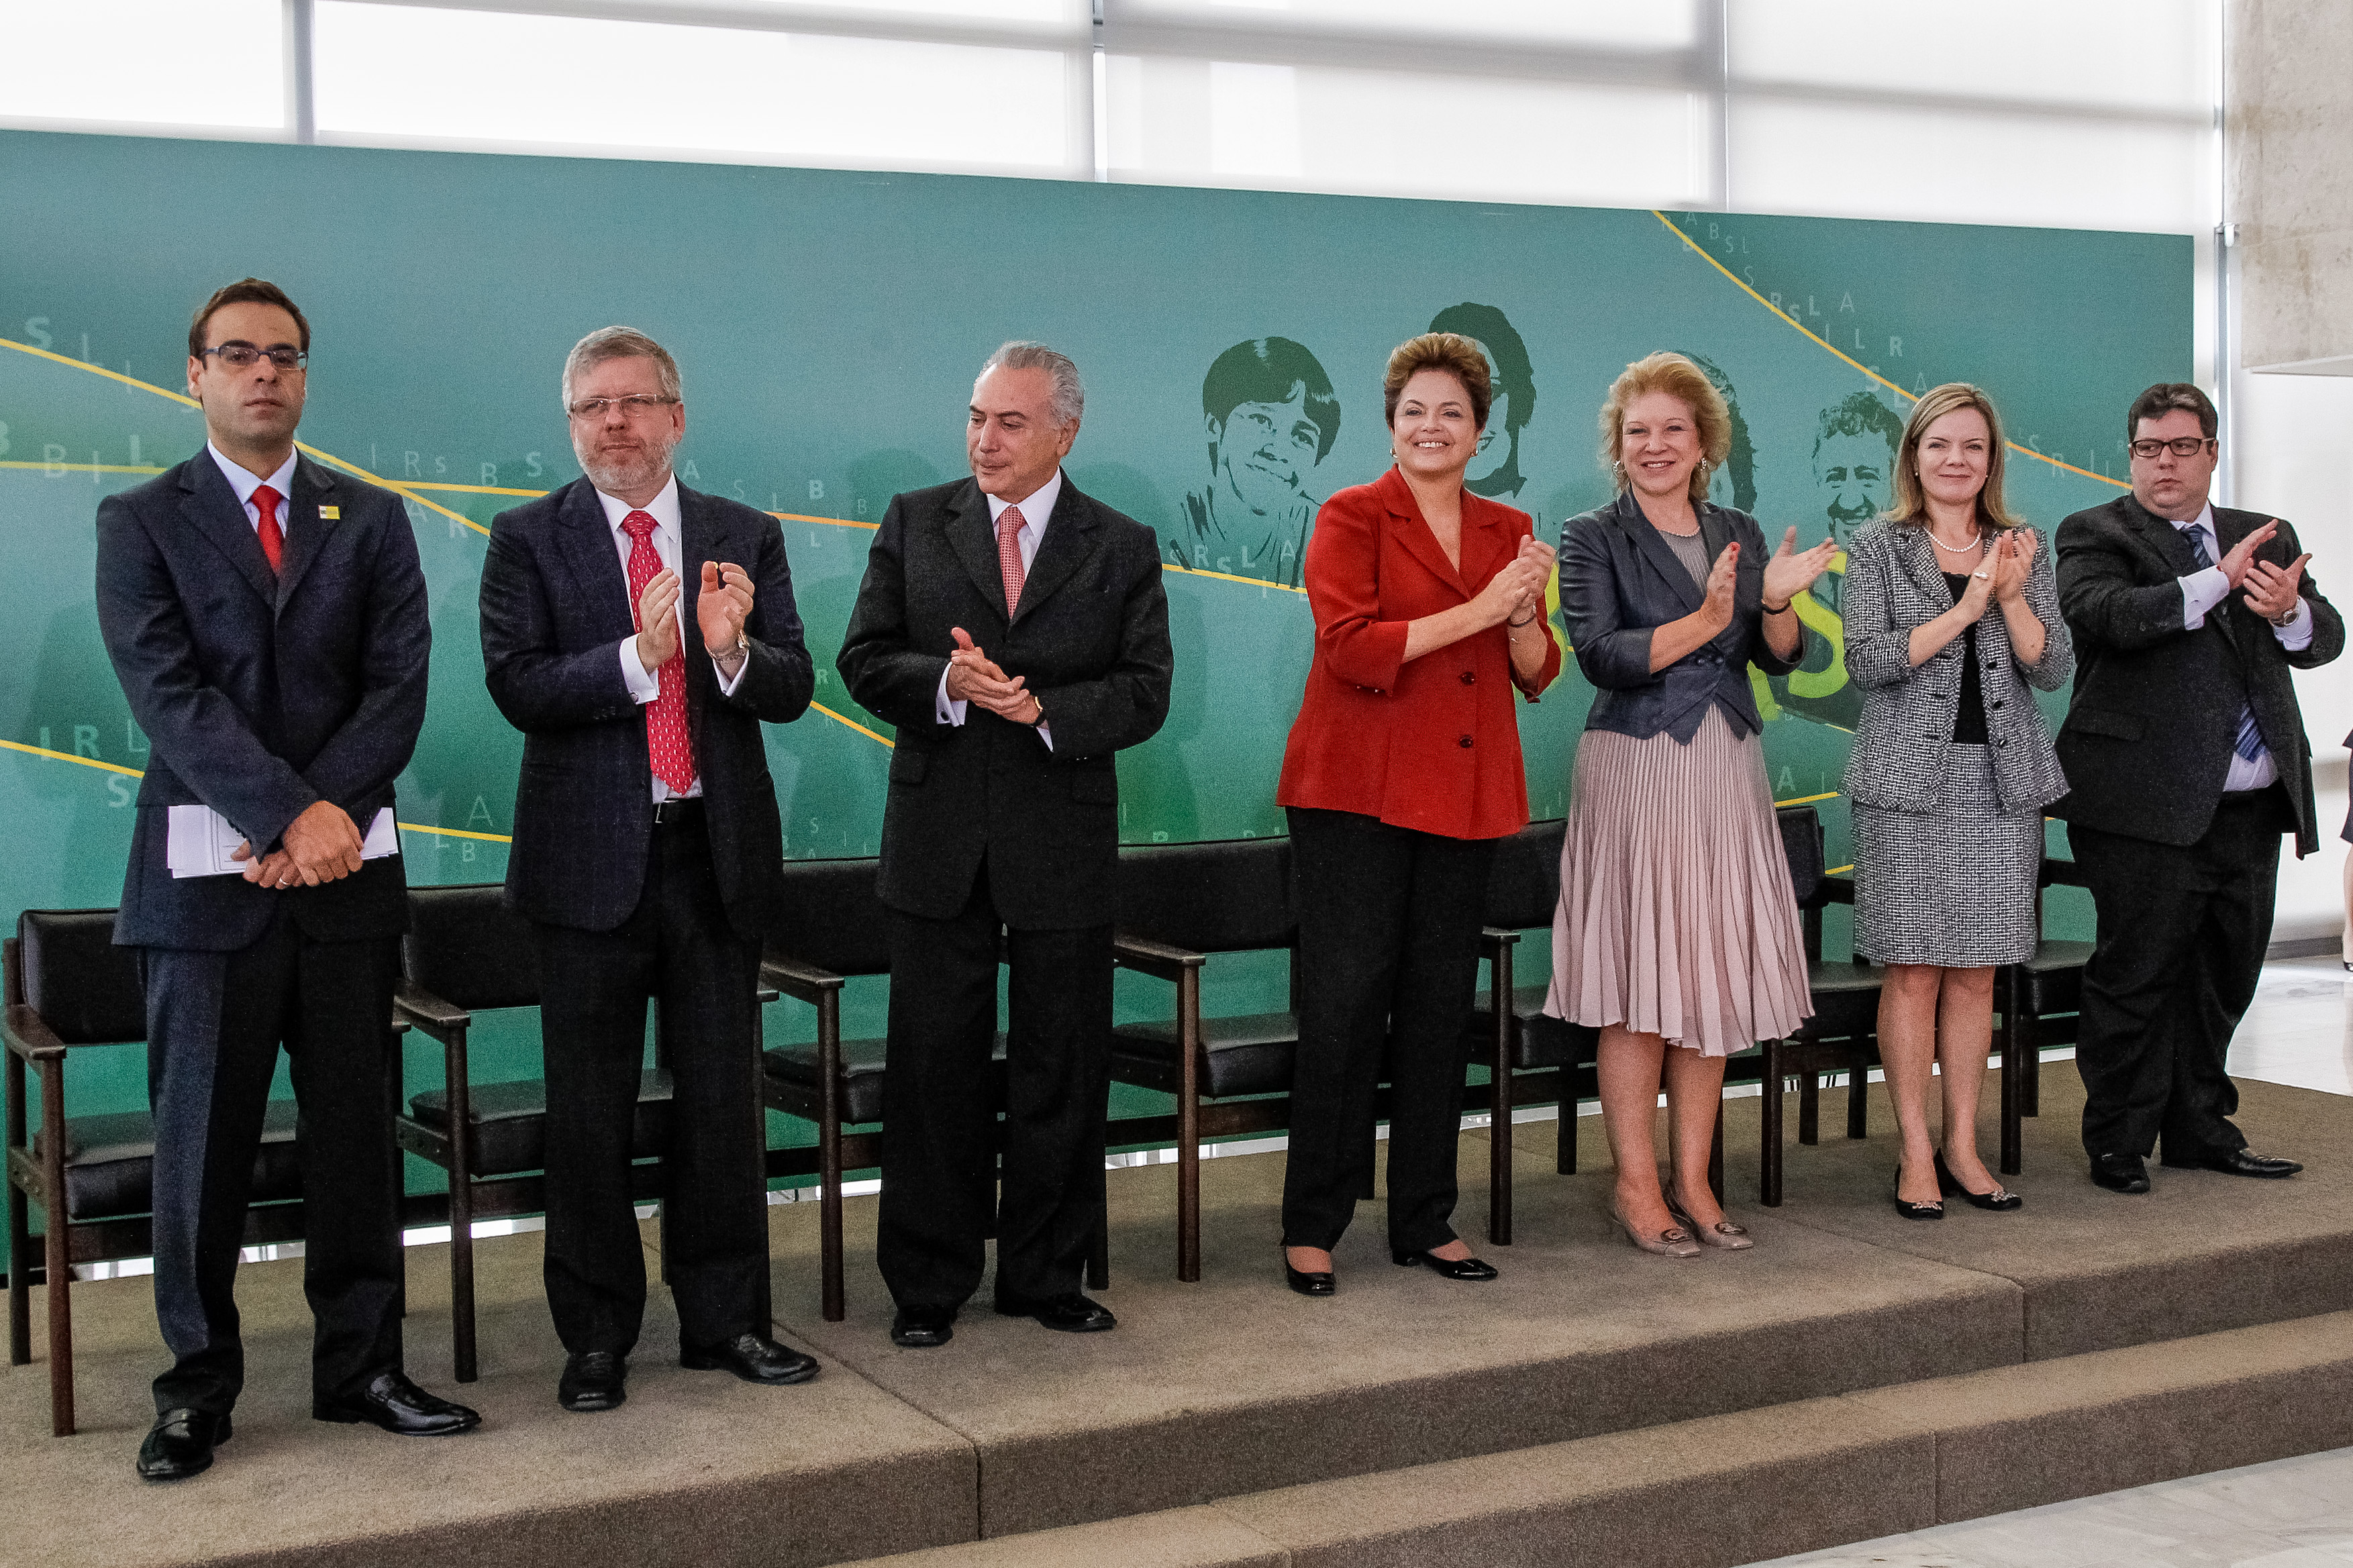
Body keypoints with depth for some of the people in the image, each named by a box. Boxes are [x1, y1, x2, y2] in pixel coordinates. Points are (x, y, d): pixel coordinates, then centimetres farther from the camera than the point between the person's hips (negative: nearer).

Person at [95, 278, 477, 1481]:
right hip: (206, 876, -2)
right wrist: (286, 815, -19)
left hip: (345, 874, 2)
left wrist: (329, 813, -13)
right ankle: (197, 1384, 15)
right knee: (202, 1141, 4)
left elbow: (399, 684, 2)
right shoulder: (139, 522, 5)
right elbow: (168, 692, -8)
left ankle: (360, 1367, 17)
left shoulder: (371, 521, 12)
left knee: (357, 1131, 7)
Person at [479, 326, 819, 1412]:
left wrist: (733, 649, -19)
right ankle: (596, 1336, 18)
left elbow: (793, 690, 1)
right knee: (589, 1110, 5)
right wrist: (638, 657, -23)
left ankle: (726, 1320, 22)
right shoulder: (528, 540, 1)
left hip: (716, 850, 2)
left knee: (723, 1098, 9)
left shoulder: (746, 538, 8)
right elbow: (517, 687, -10)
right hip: (590, 856, -2)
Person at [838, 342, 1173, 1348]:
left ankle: (1047, 1275, 22)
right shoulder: (914, 524, 7)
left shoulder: (1123, 549, 4)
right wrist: (946, 685, -18)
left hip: (1064, 844, 0)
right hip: (938, 840, 0)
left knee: (1060, 1069, 7)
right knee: (933, 1066, 5)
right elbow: (865, 660, 1)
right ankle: (928, 1284, 16)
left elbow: (1144, 691, -2)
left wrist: (1046, 709, -18)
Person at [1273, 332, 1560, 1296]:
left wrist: (1525, 613, -9)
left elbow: (1536, 675, 12)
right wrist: (1477, 610, -18)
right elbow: (1352, 645, -15)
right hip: (1357, 791, -5)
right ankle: (1311, 1227, 3)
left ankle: (1425, 1222, 18)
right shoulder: (1353, 517, -1)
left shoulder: (1506, 530, 14)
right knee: (1345, 1003, -5)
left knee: (1440, 1008, 9)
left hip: (1462, 798, 5)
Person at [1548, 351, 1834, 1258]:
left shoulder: (1738, 535, 13)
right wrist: (1705, 621, -21)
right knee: (1639, 985, -4)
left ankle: (1692, 1182, 13)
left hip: (1726, 774, 5)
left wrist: (1777, 601, -10)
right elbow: (1601, 655, -13)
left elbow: (1781, 660, 9)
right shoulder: (1593, 539, 0)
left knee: (1714, 980, 5)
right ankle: (1636, 1186, 5)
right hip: (1635, 769, -5)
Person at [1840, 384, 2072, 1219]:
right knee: (1914, 971, -4)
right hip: (1910, 782, -3)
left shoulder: (2023, 552, 12)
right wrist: (1965, 606, -15)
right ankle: (1917, 1155, 5)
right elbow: (1867, 659, -9)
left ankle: (1962, 1146, 15)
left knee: (1976, 971, 6)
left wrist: (2012, 596, -12)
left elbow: (2054, 670, 4)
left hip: (2002, 782, 3)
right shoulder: (1877, 549, 3)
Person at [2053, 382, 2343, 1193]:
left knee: (2226, 974, 13)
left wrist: (2289, 612, -14)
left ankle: (2200, 1128, 27)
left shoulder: (2267, 537, 17)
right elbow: (2110, 616, -18)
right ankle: (2118, 1143, 9)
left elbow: (2327, 638, 8)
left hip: (2253, 806, 6)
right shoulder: (2096, 534, 1)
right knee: (2138, 975, -1)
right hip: (2150, 803, -6)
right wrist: (2218, 580, -23)